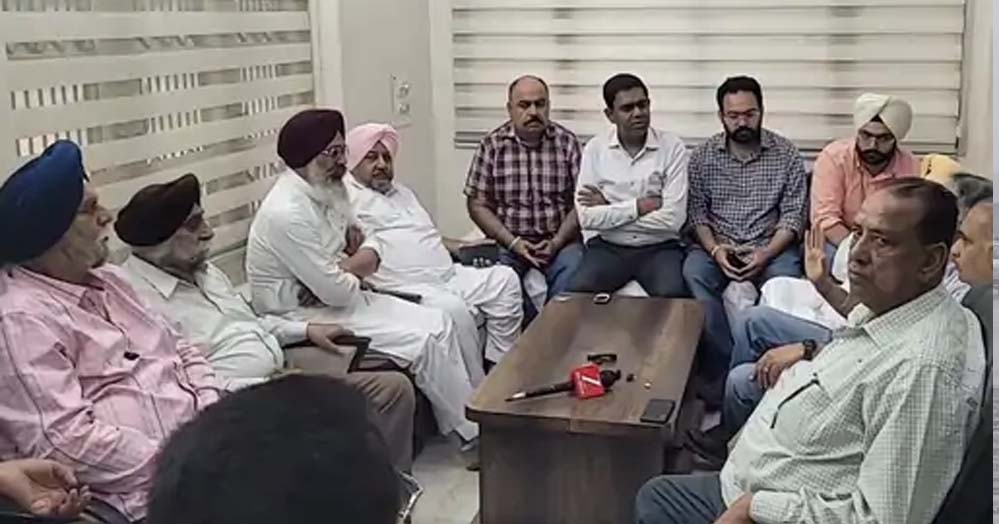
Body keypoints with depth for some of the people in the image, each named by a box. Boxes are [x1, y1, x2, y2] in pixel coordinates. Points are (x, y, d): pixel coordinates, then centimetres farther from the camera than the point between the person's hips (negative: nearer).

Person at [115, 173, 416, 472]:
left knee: (394, 387, 0)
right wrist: (268, 387, -23)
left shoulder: (202, 269, 12)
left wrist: (305, 329, 14)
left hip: (284, 361, 9)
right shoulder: (141, 299, -17)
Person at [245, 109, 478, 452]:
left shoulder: (329, 191, 4)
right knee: (421, 341, -16)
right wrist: (357, 270, -2)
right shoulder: (287, 212, -25)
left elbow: (372, 251, 11)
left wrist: (342, 268, -12)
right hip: (304, 316, -9)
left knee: (438, 322, -2)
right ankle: (473, 432, 2)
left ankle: (469, 419, 3)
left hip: (338, 298, 9)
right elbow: (336, 291, -25)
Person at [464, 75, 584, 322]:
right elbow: (478, 205, 1)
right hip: (509, 242, 0)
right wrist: (513, 242, -10)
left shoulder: (567, 143, 3)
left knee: (570, 282, -30)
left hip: (560, 241, 0)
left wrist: (556, 242, -13)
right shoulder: (492, 145, 2)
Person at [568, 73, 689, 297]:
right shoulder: (594, 149, 1)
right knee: (578, 292, -27)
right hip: (607, 246, 1)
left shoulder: (672, 147, -4)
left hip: (659, 247, -1)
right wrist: (640, 206, -11)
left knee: (672, 295, -30)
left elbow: (673, 219, -12)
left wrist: (610, 211, -8)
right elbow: (587, 217, -8)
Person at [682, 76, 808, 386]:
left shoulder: (786, 155, 2)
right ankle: (725, 368, -27)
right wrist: (715, 249, -16)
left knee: (784, 279, -33)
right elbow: (696, 212, 3)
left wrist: (766, 253, -17)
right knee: (693, 273, -31)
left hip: (770, 246, -1)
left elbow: (793, 216, -1)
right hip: (716, 246, 1)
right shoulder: (703, 157, 5)